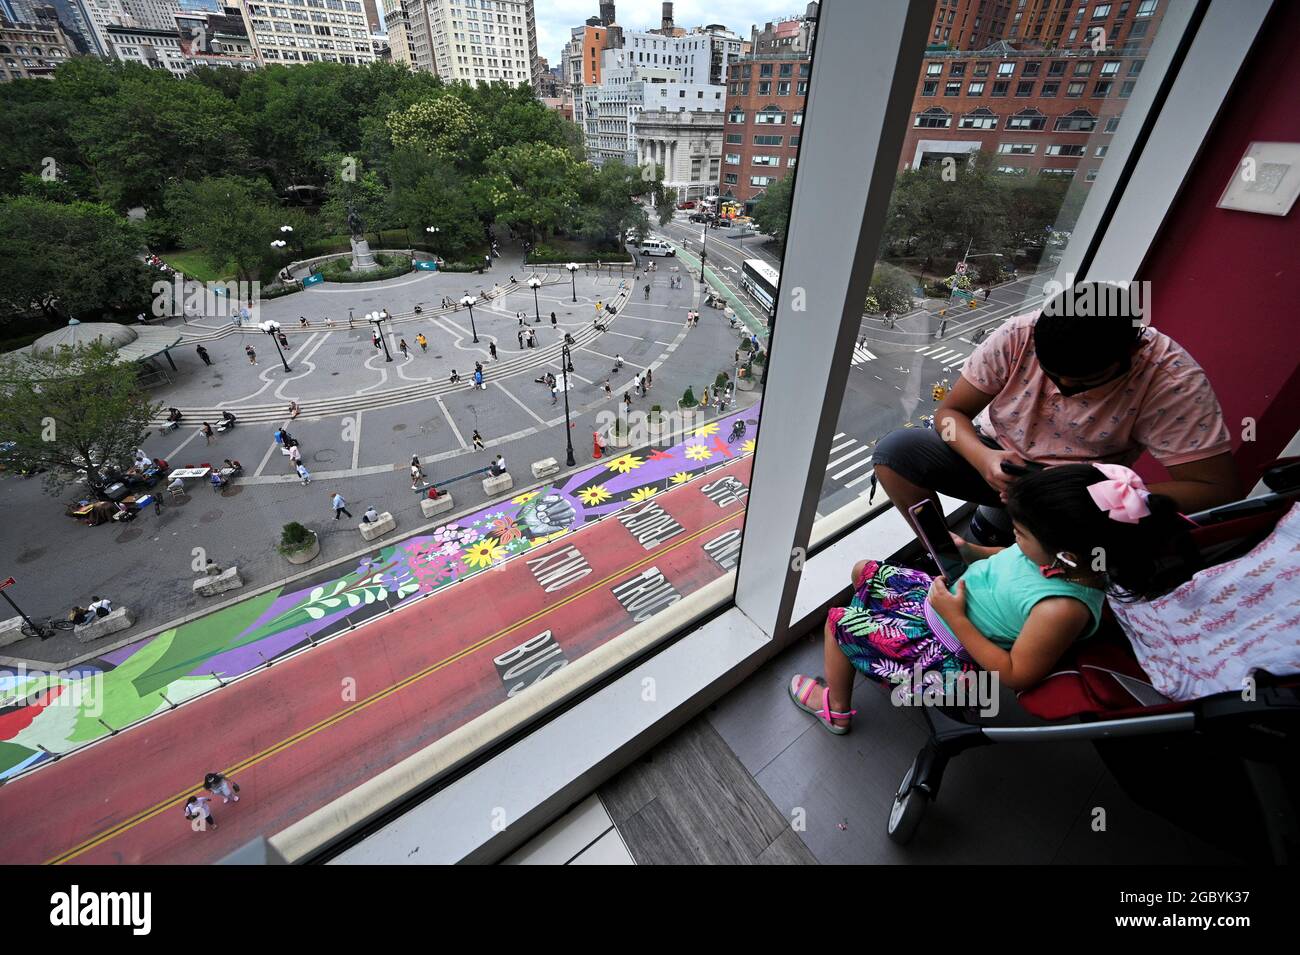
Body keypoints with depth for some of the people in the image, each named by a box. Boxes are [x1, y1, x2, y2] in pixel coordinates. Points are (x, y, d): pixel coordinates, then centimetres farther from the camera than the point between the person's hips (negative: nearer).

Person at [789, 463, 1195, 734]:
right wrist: (968, 551, -6)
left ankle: (835, 708, 29)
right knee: (864, 572, 16)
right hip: (952, 593, 8)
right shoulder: (1070, 558, -14)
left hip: (953, 654, -8)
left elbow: (1014, 676, -26)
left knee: (837, 621, 0)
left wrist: (955, 617, -27)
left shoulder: (1062, 609, -36)